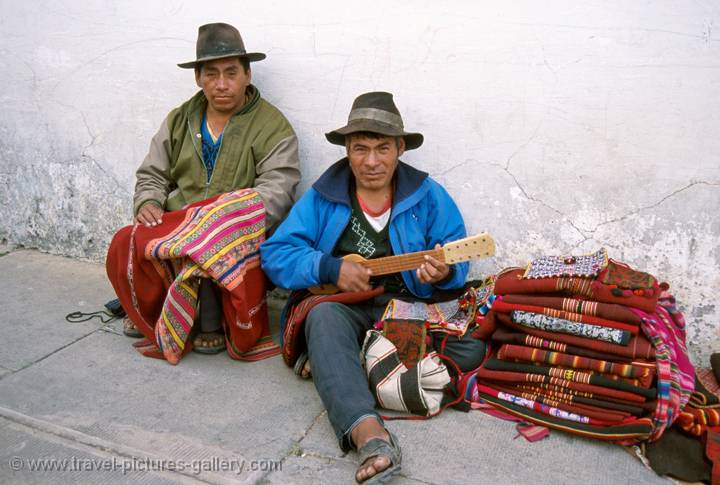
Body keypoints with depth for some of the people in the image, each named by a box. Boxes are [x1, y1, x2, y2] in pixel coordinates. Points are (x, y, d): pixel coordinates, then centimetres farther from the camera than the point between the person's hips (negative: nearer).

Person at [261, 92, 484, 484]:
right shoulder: (323, 196, 3)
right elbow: (274, 253, -3)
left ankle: (329, 364, -17)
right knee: (324, 315, -36)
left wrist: (444, 272, -24)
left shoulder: (427, 195, 5)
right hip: (340, 302, -1)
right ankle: (369, 434, -51)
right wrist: (330, 269, -19)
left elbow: (459, 260, 2)